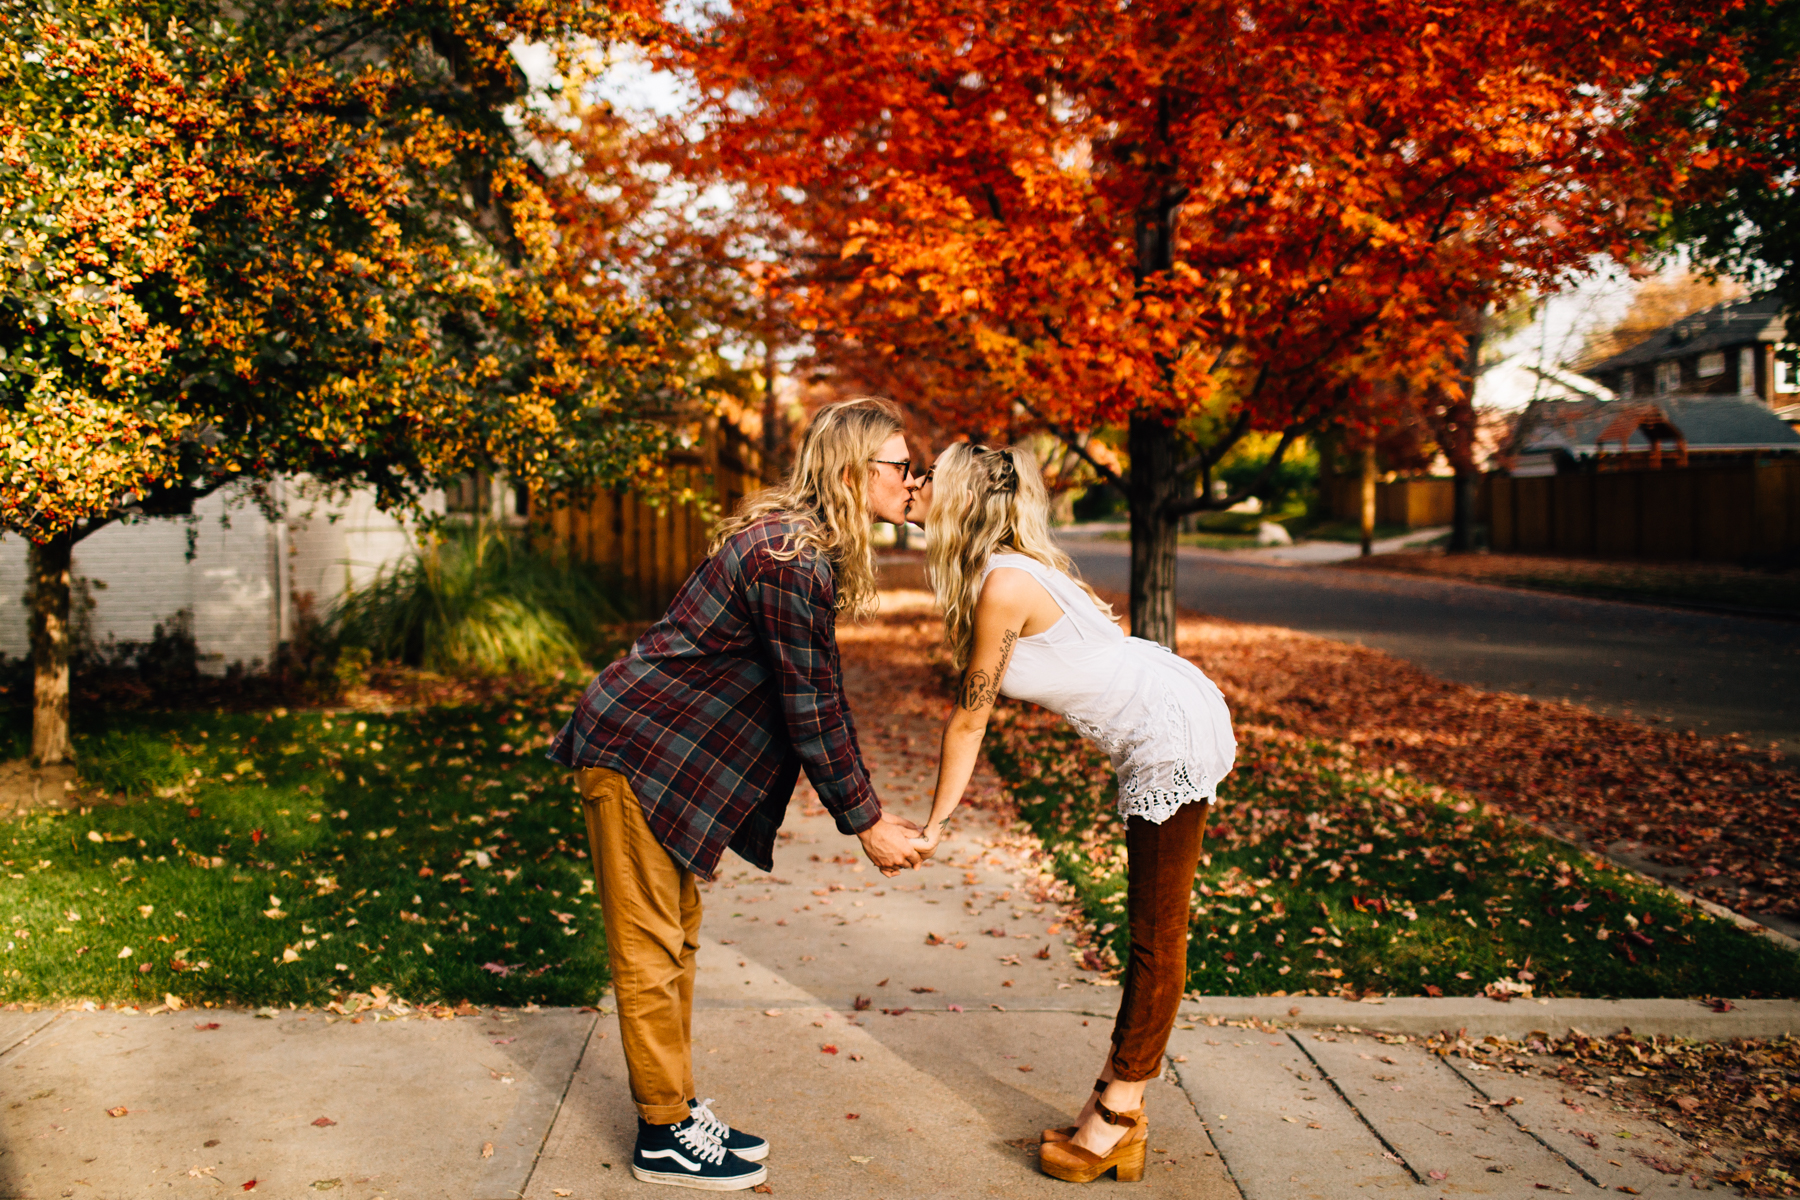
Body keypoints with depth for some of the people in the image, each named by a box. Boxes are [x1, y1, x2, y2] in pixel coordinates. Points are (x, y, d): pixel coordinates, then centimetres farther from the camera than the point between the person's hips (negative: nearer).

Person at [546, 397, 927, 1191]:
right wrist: (866, 825, -12)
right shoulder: (791, 561, -24)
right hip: (635, 753, -10)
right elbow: (810, 710, -21)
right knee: (650, 947, 0)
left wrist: (868, 805, 13)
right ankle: (664, 1138, 12)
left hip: (675, 753, 10)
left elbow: (820, 697, 13)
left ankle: (676, 1107, 28)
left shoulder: (806, 546, 8)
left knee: (677, 937, 16)